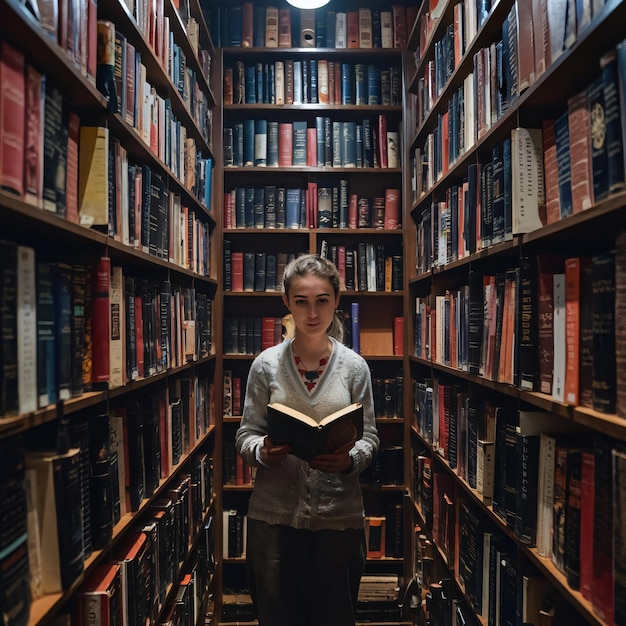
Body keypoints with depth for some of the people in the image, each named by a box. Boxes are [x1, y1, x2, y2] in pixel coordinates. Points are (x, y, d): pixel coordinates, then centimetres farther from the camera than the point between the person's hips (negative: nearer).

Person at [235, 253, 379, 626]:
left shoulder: (355, 366, -2)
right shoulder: (266, 365, -3)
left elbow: (370, 437, 1)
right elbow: (246, 434, 2)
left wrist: (351, 460, -19)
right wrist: (263, 451, -19)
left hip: (339, 515, 0)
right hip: (275, 514, 0)